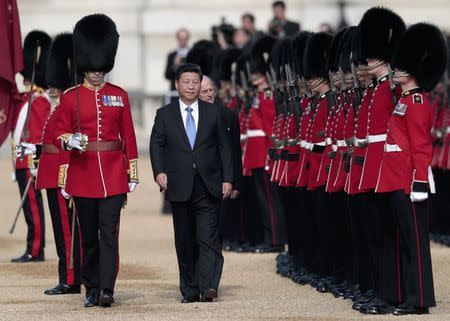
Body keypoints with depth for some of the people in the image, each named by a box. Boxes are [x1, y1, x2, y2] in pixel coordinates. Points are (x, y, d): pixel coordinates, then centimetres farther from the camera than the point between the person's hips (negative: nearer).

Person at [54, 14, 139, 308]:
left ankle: (107, 290, -15)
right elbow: (60, 134, 5)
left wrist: (133, 173, 5)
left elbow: (129, 136, 8)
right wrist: (69, 140, -19)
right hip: (83, 171, 1)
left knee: (109, 231, -10)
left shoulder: (119, 96, 6)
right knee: (89, 234, 7)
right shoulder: (71, 97, 4)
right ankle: (92, 290, 15)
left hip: (113, 172, 0)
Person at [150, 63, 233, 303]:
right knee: (185, 242, 5)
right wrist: (159, 172, -14)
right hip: (179, 187, 1)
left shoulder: (213, 112, 9)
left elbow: (224, 147, 9)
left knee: (208, 238, -11)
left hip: (208, 186, -1)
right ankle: (190, 290, 11)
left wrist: (227, 179, 2)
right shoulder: (165, 114, 8)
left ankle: (208, 287, -20)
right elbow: (156, 145, 2)